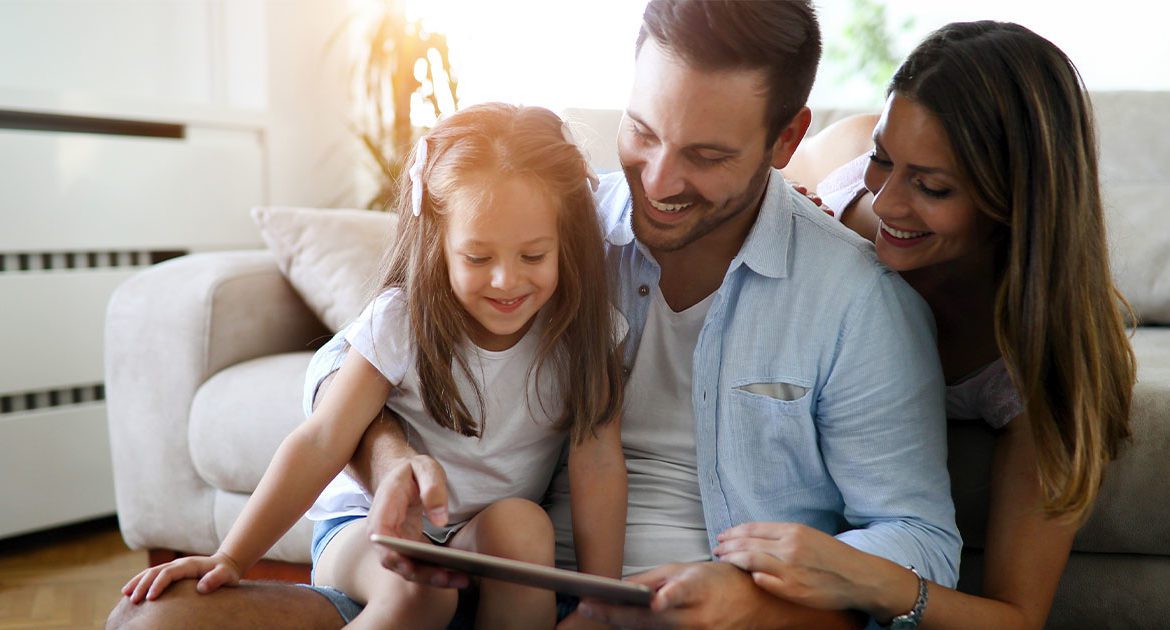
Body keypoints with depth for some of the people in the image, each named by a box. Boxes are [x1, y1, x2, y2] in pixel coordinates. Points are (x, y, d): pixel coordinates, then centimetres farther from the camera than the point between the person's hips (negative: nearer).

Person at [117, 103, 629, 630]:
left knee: (522, 523, -31)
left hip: (490, 535, 3)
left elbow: (597, 462, -13)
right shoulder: (403, 321, -14)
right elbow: (320, 444, -17)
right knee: (419, 588, -34)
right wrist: (231, 559, -21)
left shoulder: (580, 328, -10)